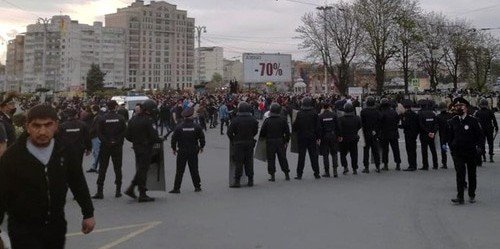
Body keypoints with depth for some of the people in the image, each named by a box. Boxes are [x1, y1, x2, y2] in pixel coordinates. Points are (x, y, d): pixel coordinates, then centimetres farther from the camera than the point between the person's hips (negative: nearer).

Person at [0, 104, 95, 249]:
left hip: (57, 226, 4)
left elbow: (78, 183, 6)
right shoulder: (12, 156, -14)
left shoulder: (64, 151, -5)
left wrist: (88, 214, 9)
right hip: (23, 230, -3)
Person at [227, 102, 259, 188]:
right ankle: (250, 180, 16)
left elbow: (229, 132, -9)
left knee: (239, 162, 1)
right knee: (249, 162, 11)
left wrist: (232, 140, 6)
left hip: (239, 143, -3)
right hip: (250, 143, 3)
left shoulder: (236, 120, -12)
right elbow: (256, 131, 8)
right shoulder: (253, 120, -1)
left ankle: (237, 181, 1)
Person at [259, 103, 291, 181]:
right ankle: (287, 174, 15)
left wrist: (261, 137, 14)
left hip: (270, 142, -2)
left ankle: (272, 175, 4)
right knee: (282, 158, 12)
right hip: (280, 142, 2)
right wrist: (286, 140, 12)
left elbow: (262, 132, -6)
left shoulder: (267, 121, -9)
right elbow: (287, 132, 1)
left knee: (271, 159, 5)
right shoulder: (283, 120, -2)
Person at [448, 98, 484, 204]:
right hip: (458, 153, 1)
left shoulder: (473, 120, -5)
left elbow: (480, 136, 0)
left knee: (472, 174, 11)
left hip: (471, 152, 0)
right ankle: (460, 197, -10)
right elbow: (450, 136, 13)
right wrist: (451, 146, 2)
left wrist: (478, 146, -12)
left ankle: (472, 195, 26)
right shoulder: (453, 121, 3)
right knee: (460, 174, -9)